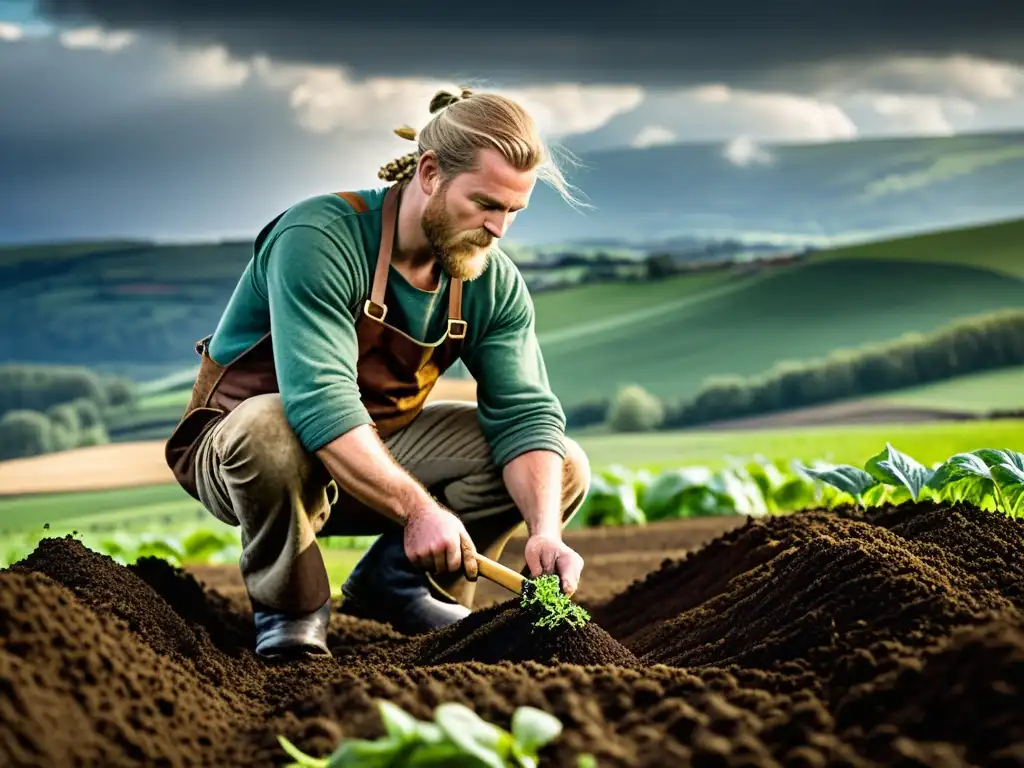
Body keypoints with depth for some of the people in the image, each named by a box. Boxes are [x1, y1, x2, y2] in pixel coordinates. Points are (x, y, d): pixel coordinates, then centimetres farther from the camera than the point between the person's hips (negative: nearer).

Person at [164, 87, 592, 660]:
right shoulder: (319, 241, -28)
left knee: (564, 468, -10)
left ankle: (398, 583, 8)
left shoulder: (494, 282, -8)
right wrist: (418, 509, -45)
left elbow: (526, 413, -12)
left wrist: (545, 532, -30)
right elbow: (320, 403, -38)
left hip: (383, 449, 6)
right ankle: (290, 611, -14)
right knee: (272, 428, -42)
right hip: (236, 448, -5)